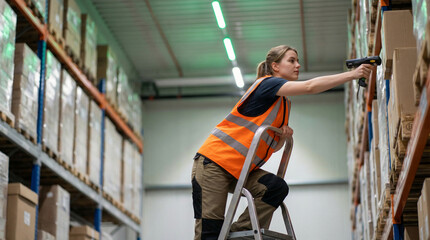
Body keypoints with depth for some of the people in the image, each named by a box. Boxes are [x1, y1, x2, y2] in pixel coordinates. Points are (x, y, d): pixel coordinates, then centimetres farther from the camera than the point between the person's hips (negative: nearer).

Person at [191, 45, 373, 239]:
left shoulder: (285, 104, 16)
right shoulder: (267, 83, -10)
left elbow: (273, 146, 20)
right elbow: (310, 87, -24)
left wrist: (283, 137, -3)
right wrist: (352, 74, -25)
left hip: (239, 169, 8)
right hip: (214, 161, -8)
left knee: (277, 187, -17)